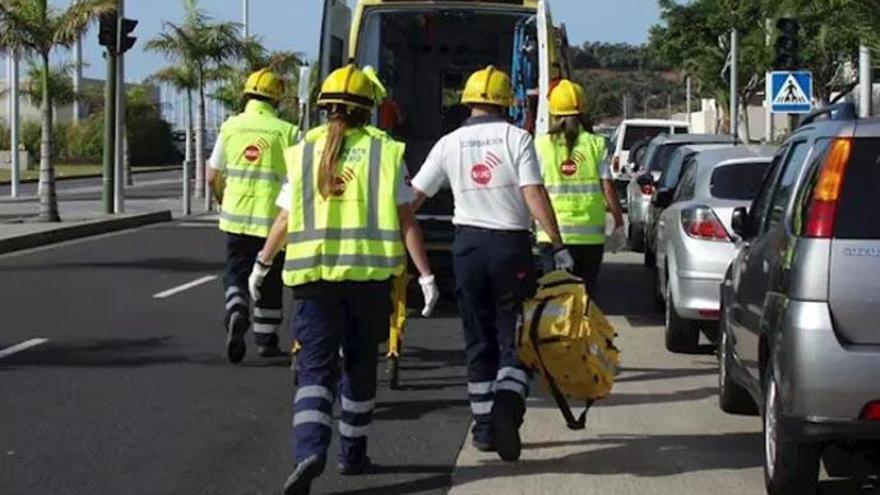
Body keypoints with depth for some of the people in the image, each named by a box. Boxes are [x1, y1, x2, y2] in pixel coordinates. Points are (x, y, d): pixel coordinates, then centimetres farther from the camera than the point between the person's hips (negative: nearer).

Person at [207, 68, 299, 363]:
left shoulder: (231, 127, 2)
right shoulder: (286, 132, -7)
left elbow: (213, 176, 5)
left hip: (235, 217, 2)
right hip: (272, 217, -1)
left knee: (236, 272, 11)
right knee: (269, 281, 13)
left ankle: (236, 312, -18)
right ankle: (266, 340, 20)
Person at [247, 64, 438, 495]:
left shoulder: (303, 151, 6)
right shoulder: (385, 151, 1)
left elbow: (285, 219, 8)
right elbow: (406, 220, -2)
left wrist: (262, 264, 23)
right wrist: (426, 275, 1)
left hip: (314, 273, 0)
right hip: (370, 273, 0)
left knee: (315, 365, 0)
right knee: (360, 364, 16)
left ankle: (309, 450, -22)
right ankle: (353, 453, 25)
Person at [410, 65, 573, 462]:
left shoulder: (450, 143, 4)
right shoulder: (516, 138, -4)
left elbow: (414, 196, 6)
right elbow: (534, 195, -12)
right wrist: (558, 247, -11)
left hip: (468, 244, 2)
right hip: (511, 243, -2)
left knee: (478, 340, 10)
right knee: (514, 336, 2)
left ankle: (485, 427, 13)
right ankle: (508, 401, -24)